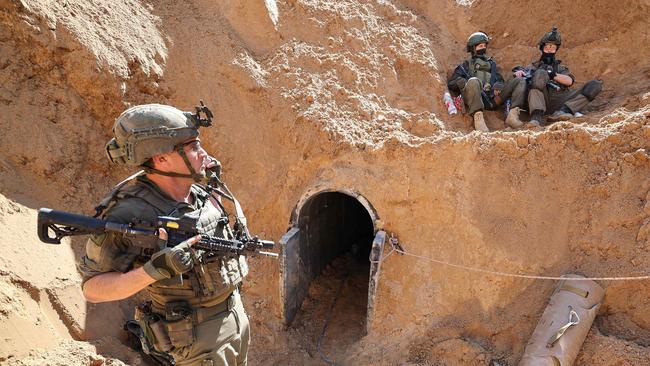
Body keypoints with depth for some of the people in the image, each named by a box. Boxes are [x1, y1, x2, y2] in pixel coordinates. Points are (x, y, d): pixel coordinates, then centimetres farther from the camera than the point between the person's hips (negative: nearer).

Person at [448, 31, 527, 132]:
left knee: (520, 81, -11)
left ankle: (513, 114, -32)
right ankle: (478, 117, -49)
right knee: (474, 81, -36)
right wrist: (467, 83, -6)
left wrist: (498, 86, 1)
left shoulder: (491, 63, 38)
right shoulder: (466, 64, 27)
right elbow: (451, 83, 13)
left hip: (493, 98, 4)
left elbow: (500, 79, 26)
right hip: (476, 97, -4)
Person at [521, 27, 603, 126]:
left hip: (561, 101, 3)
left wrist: (552, 74, -6)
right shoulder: (534, 66, 28)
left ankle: (563, 111, -36)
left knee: (596, 85, -13)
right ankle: (536, 116, -46)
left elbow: (569, 81, 10)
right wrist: (520, 72, -18)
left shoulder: (560, 66, 31)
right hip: (543, 100, -3)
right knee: (540, 74, -29)